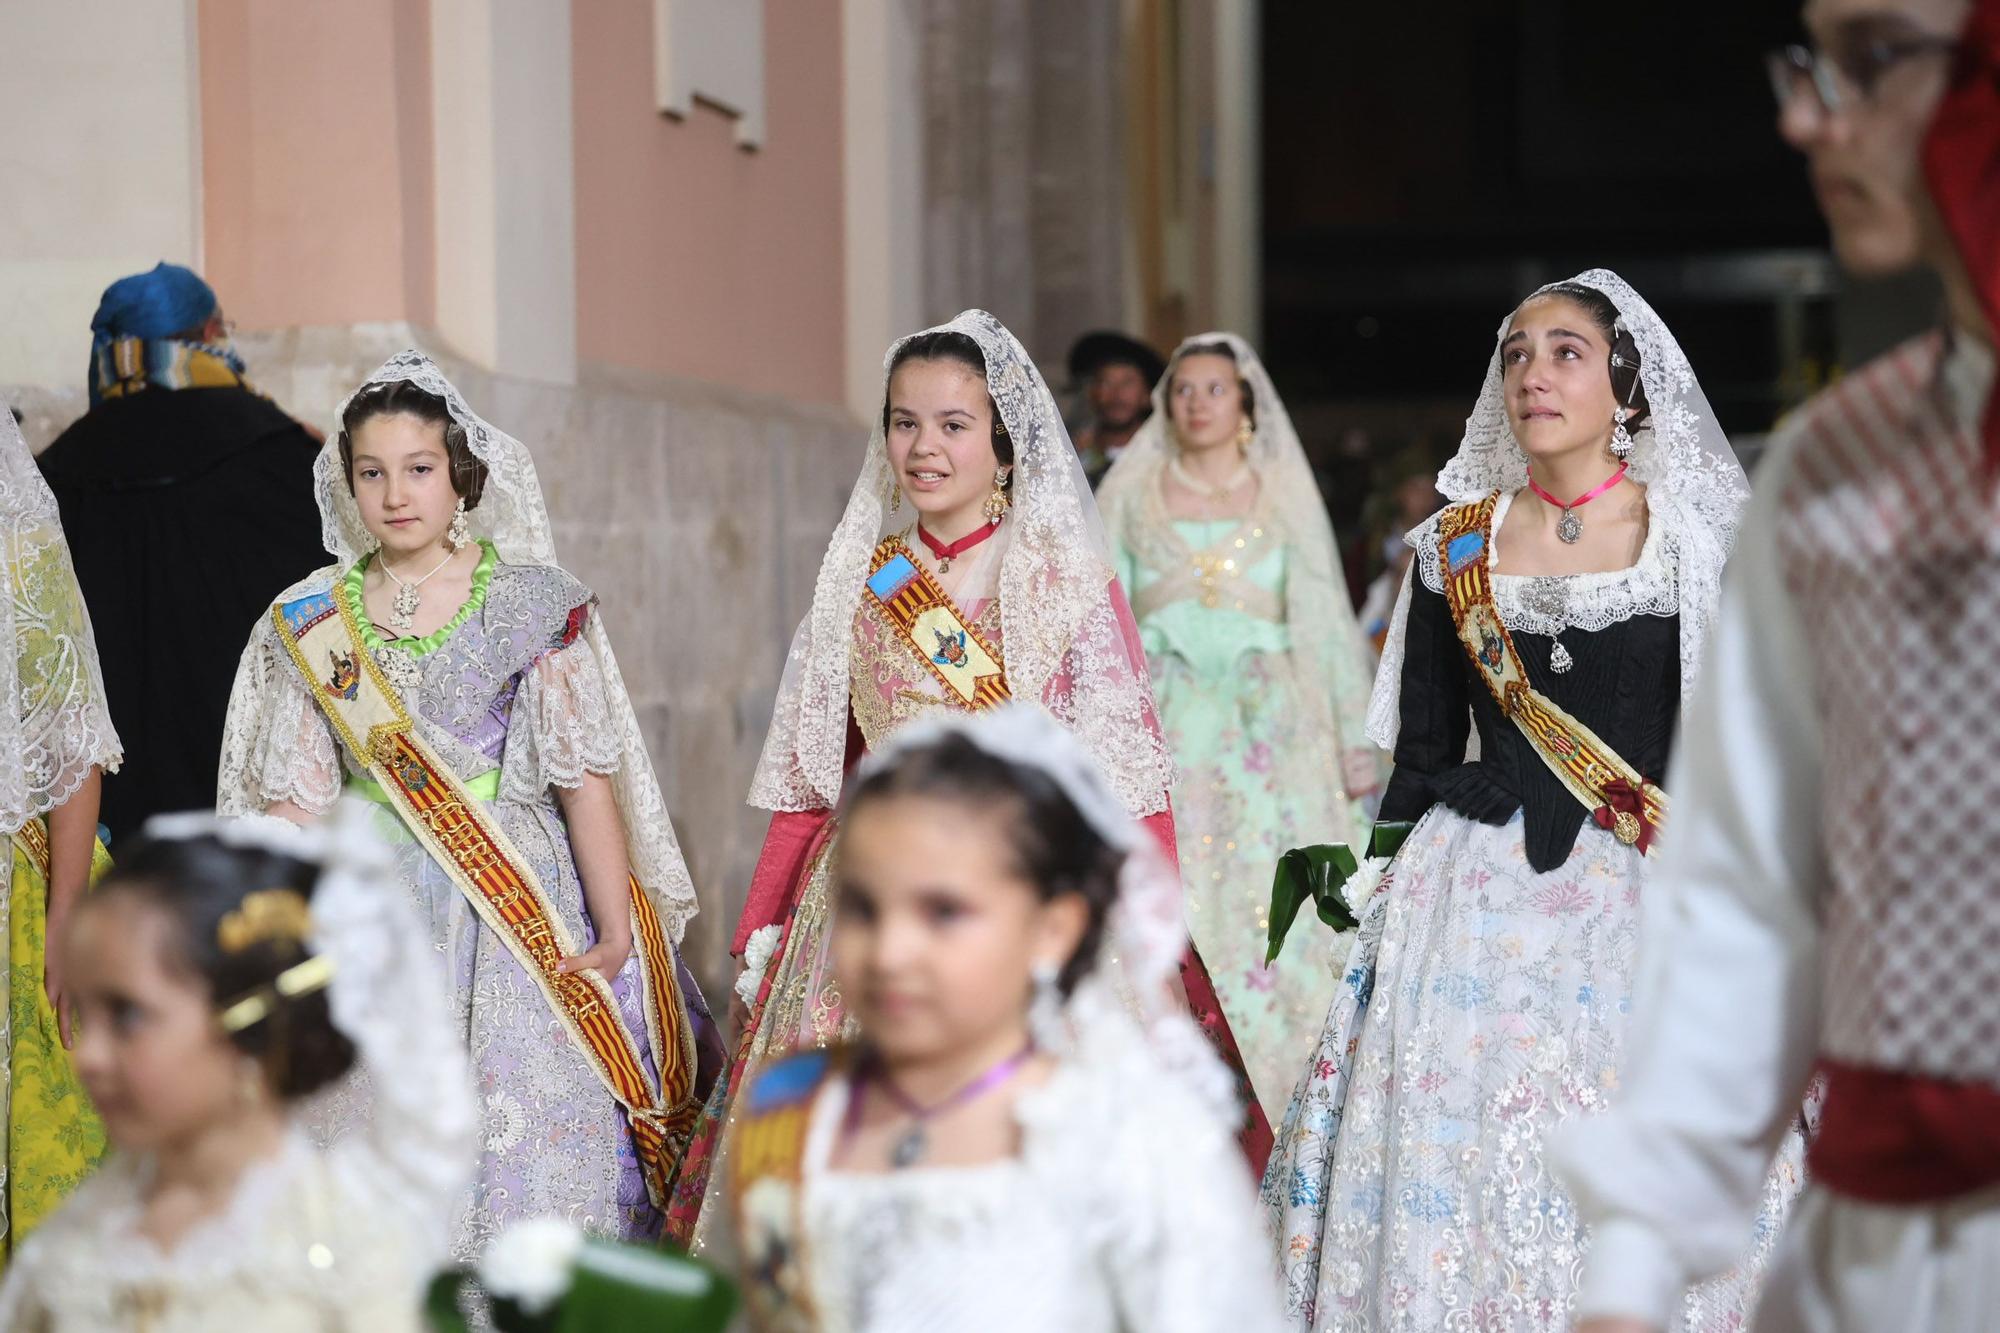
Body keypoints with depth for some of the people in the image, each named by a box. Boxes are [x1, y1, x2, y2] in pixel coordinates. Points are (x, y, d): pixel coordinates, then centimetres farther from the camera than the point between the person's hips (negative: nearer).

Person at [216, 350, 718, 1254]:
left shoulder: (535, 605, -2)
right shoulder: (308, 625, 6)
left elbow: (586, 777, -4)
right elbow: (294, 800, 6)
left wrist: (613, 931, -7)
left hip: (518, 905, -2)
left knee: (530, 1142, -3)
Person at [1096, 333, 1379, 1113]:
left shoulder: (1284, 495, 11)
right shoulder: (1131, 492, 12)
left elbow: (1324, 618, 7)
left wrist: (1354, 739, -1)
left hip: (1266, 723, 0)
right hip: (1162, 727, 0)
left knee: (1270, 897, -9)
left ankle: (1274, 1094, -2)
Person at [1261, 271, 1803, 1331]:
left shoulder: (1700, 537, 1)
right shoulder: (1455, 546, 8)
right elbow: (1420, 753, 12)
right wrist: (1382, 906, 8)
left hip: (1645, 903, -2)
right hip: (1476, 905, 2)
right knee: (1455, 1165, -1)